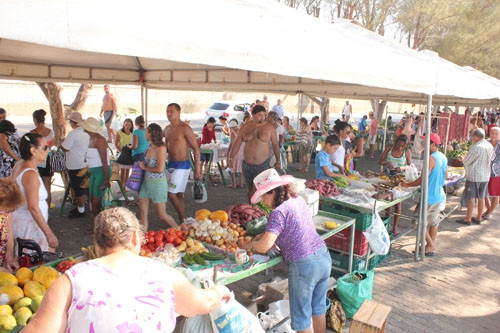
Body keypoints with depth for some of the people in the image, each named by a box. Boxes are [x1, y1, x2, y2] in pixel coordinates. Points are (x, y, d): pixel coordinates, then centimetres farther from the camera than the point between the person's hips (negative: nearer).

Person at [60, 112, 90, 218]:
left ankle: (81, 211, 10)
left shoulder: (73, 134, -20)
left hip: (75, 166, -9)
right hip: (84, 163, 9)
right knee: (80, 187, 18)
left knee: (78, 188, 1)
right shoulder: (86, 132, 7)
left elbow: (65, 148, -19)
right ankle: (80, 206, 29)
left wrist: (62, 141, 1)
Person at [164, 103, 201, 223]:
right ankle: (183, 221, 20)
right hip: (170, 165, 8)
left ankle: (184, 221, 3)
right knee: (179, 195, 12)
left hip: (182, 166, -8)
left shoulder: (185, 128, -13)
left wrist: (197, 169, -16)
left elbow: (196, 148, -13)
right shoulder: (167, 129, 11)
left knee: (172, 194, -11)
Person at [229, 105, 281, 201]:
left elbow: (275, 145, 3)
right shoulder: (245, 127, 2)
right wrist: (231, 158, 4)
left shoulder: (269, 127, -3)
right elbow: (237, 143, 6)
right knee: (250, 189, 15)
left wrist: (278, 161, 5)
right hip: (247, 164, 3)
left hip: (263, 165, -3)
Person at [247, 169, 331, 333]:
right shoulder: (299, 200, 6)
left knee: (301, 315, 13)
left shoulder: (279, 212, -18)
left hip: (304, 266, -8)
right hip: (324, 257, 8)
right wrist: (267, 234, 15)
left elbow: (264, 246, -24)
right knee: (319, 307, 25)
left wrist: (252, 244, -3)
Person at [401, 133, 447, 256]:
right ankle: (431, 245, 26)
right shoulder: (444, 157, 7)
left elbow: (423, 178, -24)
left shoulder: (431, 159, -22)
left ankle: (430, 244, 9)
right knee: (434, 221, 16)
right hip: (439, 195, 9)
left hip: (429, 196, -9)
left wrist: (408, 185, -15)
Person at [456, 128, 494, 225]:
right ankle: (479, 218, 23)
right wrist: (465, 159, 14)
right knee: (481, 198, 14)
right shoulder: (490, 146, 4)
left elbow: (466, 162, -14)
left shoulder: (476, 147, -21)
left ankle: (468, 219, 7)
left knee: (471, 198, 1)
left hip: (473, 176, -7)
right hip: (485, 176, 7)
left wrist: (463, 158, 9)